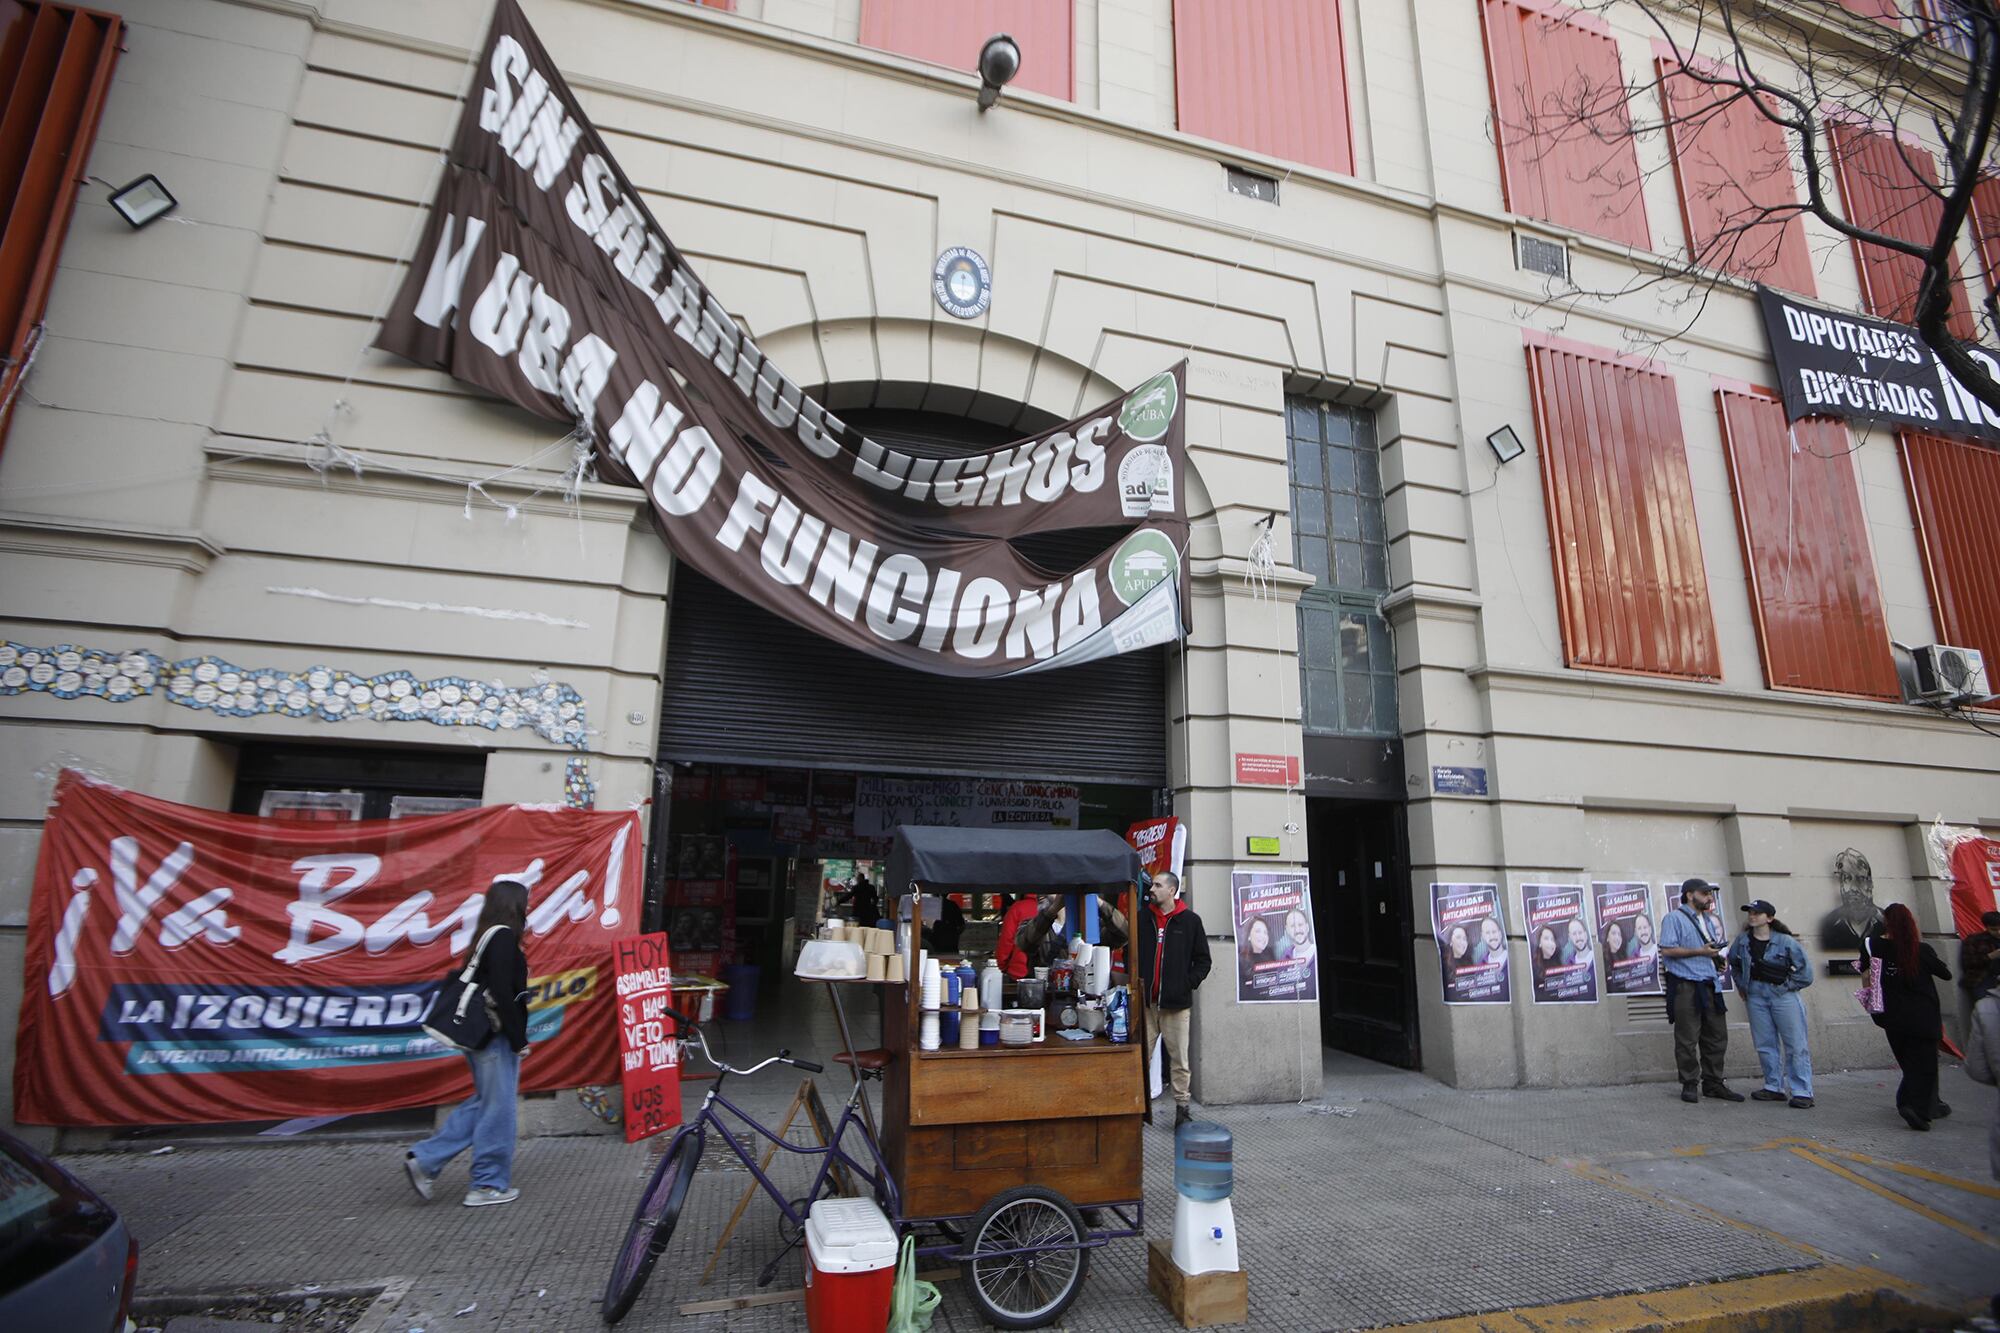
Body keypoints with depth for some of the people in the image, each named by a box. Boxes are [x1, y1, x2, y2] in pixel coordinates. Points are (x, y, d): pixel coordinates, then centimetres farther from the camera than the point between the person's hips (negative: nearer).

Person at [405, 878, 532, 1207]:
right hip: (496, 1036, -9)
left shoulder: (485, 936, 11)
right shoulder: (503, 936, -16)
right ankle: (489, 1185, 13)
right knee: (497, 1109, 3)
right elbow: (501, 992, -22)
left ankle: (424, 1159, 18)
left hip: (479, 1034, 9)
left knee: (484, 1103, 21)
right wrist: (519, 1039, -16)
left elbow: (479, 984, 15)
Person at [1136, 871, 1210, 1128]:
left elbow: (1203, 960, 6)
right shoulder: (1142, 918, 8)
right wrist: (1136, 977, 3)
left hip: (1176, 1002, -2)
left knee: (1179, 1058, 4)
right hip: (1146, 1001, 2)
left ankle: (1182, 1107, 17)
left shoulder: (1190, 920, 1)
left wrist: (1189, 983, -5)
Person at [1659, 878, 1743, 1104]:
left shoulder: (1710, 920, 21)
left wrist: (1717, 954, 7)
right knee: (1687, 1039, -2)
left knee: (1717, 1037, 8)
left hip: (1710, 985, 8)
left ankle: (1713, 1084, 20)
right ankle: (1690, 1085, 6)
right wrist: (1700, 951, -15)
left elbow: (1712, 949, 29)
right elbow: (1666, 950, -13)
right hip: (1685, 986, -8)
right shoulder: (1675, 918, -5)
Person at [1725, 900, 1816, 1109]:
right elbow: (1734, 964, 20)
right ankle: (1774, 1087, 19)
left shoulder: (1786, 941, -8)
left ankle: (1801, 1092, 3)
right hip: (1756, 996, 5)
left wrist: (1787, 986, -5)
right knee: (1765, 1045, 9)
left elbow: (1804, 971, -5)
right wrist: (1744, 985, 14)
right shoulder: (1742, 941, 4)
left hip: (1783, 995, -4)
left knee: (1795, 1045, -2)